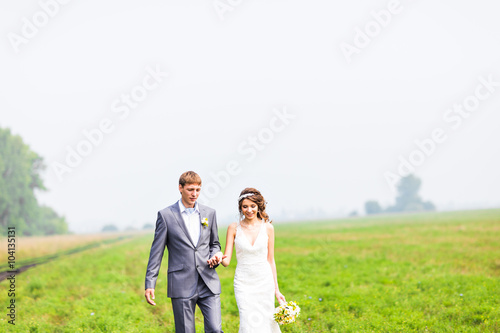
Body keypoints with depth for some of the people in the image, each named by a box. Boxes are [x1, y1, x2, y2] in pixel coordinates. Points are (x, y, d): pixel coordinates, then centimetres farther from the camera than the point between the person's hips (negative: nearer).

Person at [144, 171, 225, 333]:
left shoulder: (209, 213, 10)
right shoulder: (166, 215, 0)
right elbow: (156, 251, 2)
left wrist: (216, 255, -3)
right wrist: (150, 284, -3)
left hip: (208, 284, 3)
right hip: (181, 286, -2)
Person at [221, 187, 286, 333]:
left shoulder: (267, 228, 1)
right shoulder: (234, 228, -1)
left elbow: (270, 260, 6)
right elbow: (226, 260, -3)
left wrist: (276, 290, 6)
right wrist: (220, 258, -27)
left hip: (265, 282, 1)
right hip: (243, 283, -1)